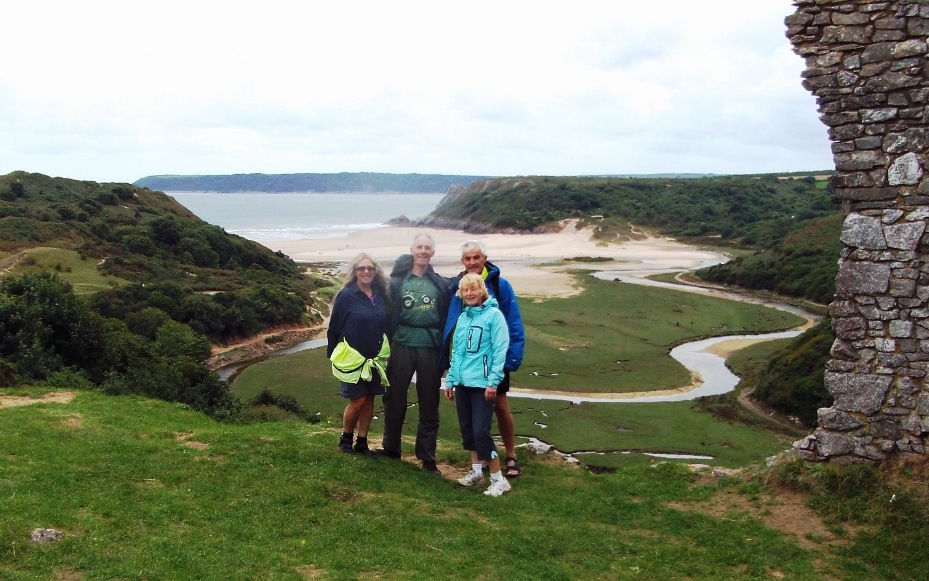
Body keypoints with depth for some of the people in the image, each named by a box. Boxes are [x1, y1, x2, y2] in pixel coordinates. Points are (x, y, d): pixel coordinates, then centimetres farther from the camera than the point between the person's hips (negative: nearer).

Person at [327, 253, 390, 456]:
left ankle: (362, 442, 18)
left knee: (369, 400, 8)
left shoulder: (380, 296, 7)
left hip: (375, 358, 5)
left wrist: (385, 352, 10)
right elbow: (334, 327, -5)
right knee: (358, 400, -4)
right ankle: (345, 438, 17)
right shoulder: (346, 296, -8)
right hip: (352, 358, -5)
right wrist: (332, 355, -5)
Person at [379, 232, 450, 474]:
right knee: (395, 400, 10)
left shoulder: (440, 284, 5)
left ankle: (427, 458, 17)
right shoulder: (398, 281, 0)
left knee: (429, 406, 7)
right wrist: (387, 345, -4)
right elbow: (389, 315, 0)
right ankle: (391, 449, 28)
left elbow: (447, 318, 7)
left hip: (430, 348, 1)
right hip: (402, 346, -1)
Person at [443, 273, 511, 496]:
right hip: (462, 382, 7)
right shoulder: (462, 318, 12)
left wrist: (493, 382, -17)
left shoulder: (493, 315, -7)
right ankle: (476, 471, 27)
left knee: (481, 431, -9)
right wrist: (450, 379, 14)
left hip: (482, 383, -7)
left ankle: (498, 479, 2)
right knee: (467, 429, 13)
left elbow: (500, 350, -12)